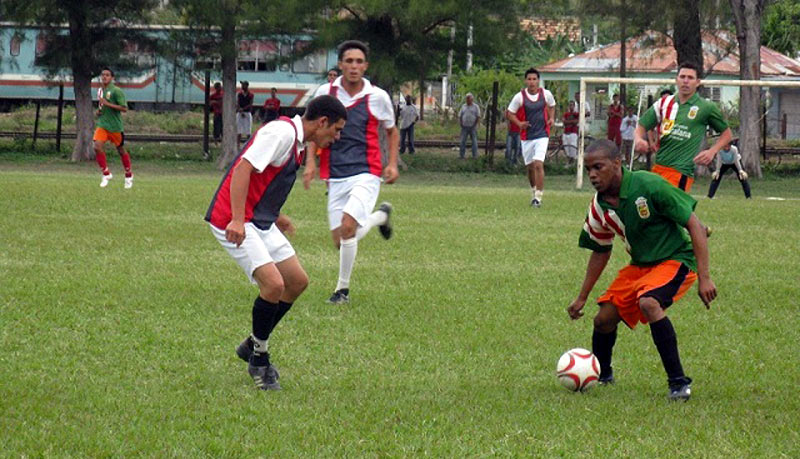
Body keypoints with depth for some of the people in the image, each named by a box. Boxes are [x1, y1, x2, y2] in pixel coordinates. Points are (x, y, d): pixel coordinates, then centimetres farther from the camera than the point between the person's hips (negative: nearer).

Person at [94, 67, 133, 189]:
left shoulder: (116, 91, -12)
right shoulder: (100, 91, 10)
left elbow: (124, 108, -17)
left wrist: (107, 104, -23)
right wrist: (98, 111, 5)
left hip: (115, 126, -5)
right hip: (102, 124, 5)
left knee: (121, 150, 8)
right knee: (97, 147, -16)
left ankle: (129, 176, 28)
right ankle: (106, 174, -4)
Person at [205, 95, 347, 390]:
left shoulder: (296, 142, 16)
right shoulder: (282, 132, -17)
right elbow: (243, 168, -26)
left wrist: (275, 216, 32)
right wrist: (237, 221, -32)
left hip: (260, 223, 11)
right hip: (233, 222, -11)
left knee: (297, 281, 10)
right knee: (274, 283, -20)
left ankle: (253, 345, 23)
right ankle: (259, 357, -1)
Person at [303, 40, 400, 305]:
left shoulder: (377, 97, 0)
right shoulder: (326, 93, 2)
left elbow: (391, 131, 16)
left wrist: (392, 164, 4)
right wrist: (310, 161, 6)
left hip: (366, 173, -3)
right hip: (335, 177, 3)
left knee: (348, 225, -25)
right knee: (340, 241, 2)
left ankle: (343, 288, -6)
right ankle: (380, 216, 35)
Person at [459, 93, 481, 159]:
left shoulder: (476, 107, 3)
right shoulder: (463, 106, 13)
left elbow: (478, 117, -3)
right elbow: (460, 116, 14)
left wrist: (474, 125, -9)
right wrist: (461, 124, 1)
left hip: (472, 127, -3)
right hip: (464, 127, 3)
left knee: (474, 141, -2)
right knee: (463, 141, -2)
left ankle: (475, 155, 2)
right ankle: (461, 155, 0)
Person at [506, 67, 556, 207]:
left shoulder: (546, 94, -4)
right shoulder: (520, 97, -7)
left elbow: (552, 106, 18)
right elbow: (509, 113, 2)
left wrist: (551, 119, 0)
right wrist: (519, 123, -14)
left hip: (542, 135, -2)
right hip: (526, 136, 2)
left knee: (538, 164, -16)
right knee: (530, 167, 11)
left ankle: (538, 196, -14)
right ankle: (534, 192, 34)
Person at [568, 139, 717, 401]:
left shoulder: (648, 185, -24)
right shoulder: (599, 207, -3)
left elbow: (694, 225, -19)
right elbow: (600, 252, 15)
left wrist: (704, 278, -23)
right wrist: (582, 298, 16)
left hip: (677, 259, -7)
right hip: (640, 265, 7)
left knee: (648, 302, -32)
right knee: (605, 318, -2)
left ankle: (678, 382, -23)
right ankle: (601, 374, 29)